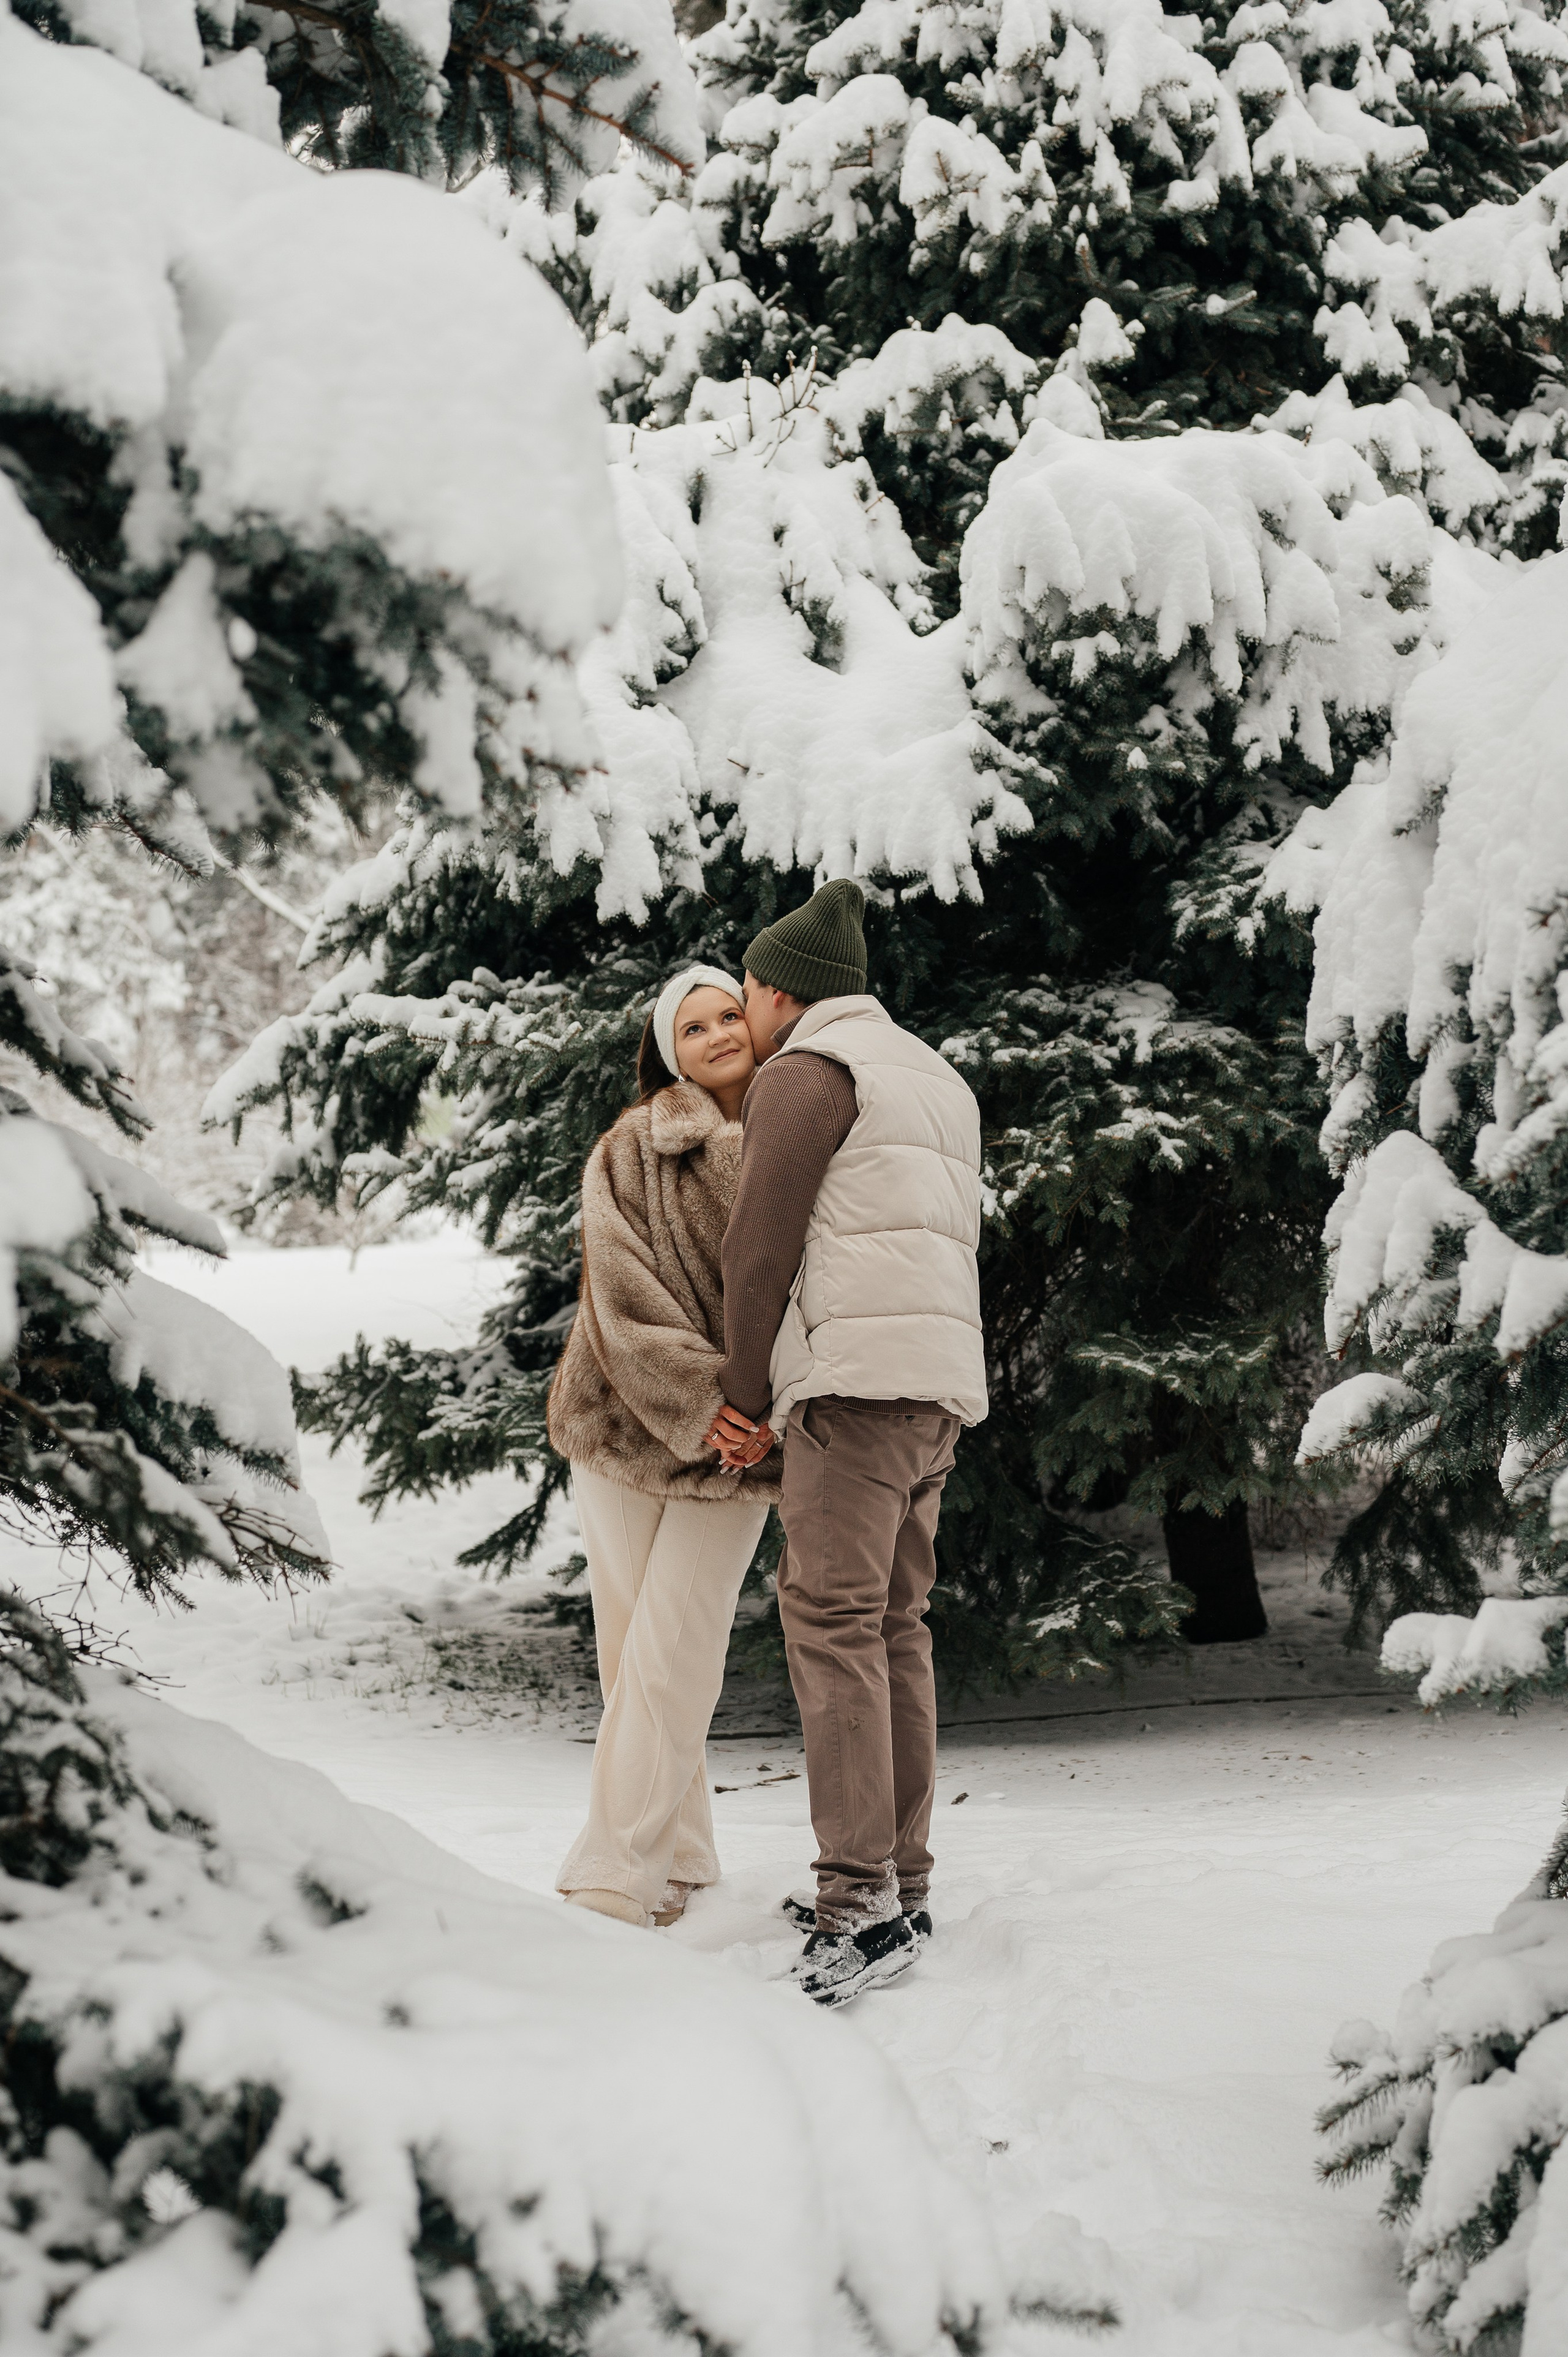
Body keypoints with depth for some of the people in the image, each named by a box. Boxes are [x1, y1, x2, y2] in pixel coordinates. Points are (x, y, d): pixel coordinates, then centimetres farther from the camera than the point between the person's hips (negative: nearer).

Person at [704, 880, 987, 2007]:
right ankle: (900, 1880, 10)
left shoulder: (806, 1072, -2)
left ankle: (862, 1904, -19)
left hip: (858, 1375, -9)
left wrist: (746, 1398, 4)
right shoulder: (938, 1079, 26)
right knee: (895, 1622, 10)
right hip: (944, 1377, 9)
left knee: (832, 1617, -12)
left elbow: (761, 1249, -7)